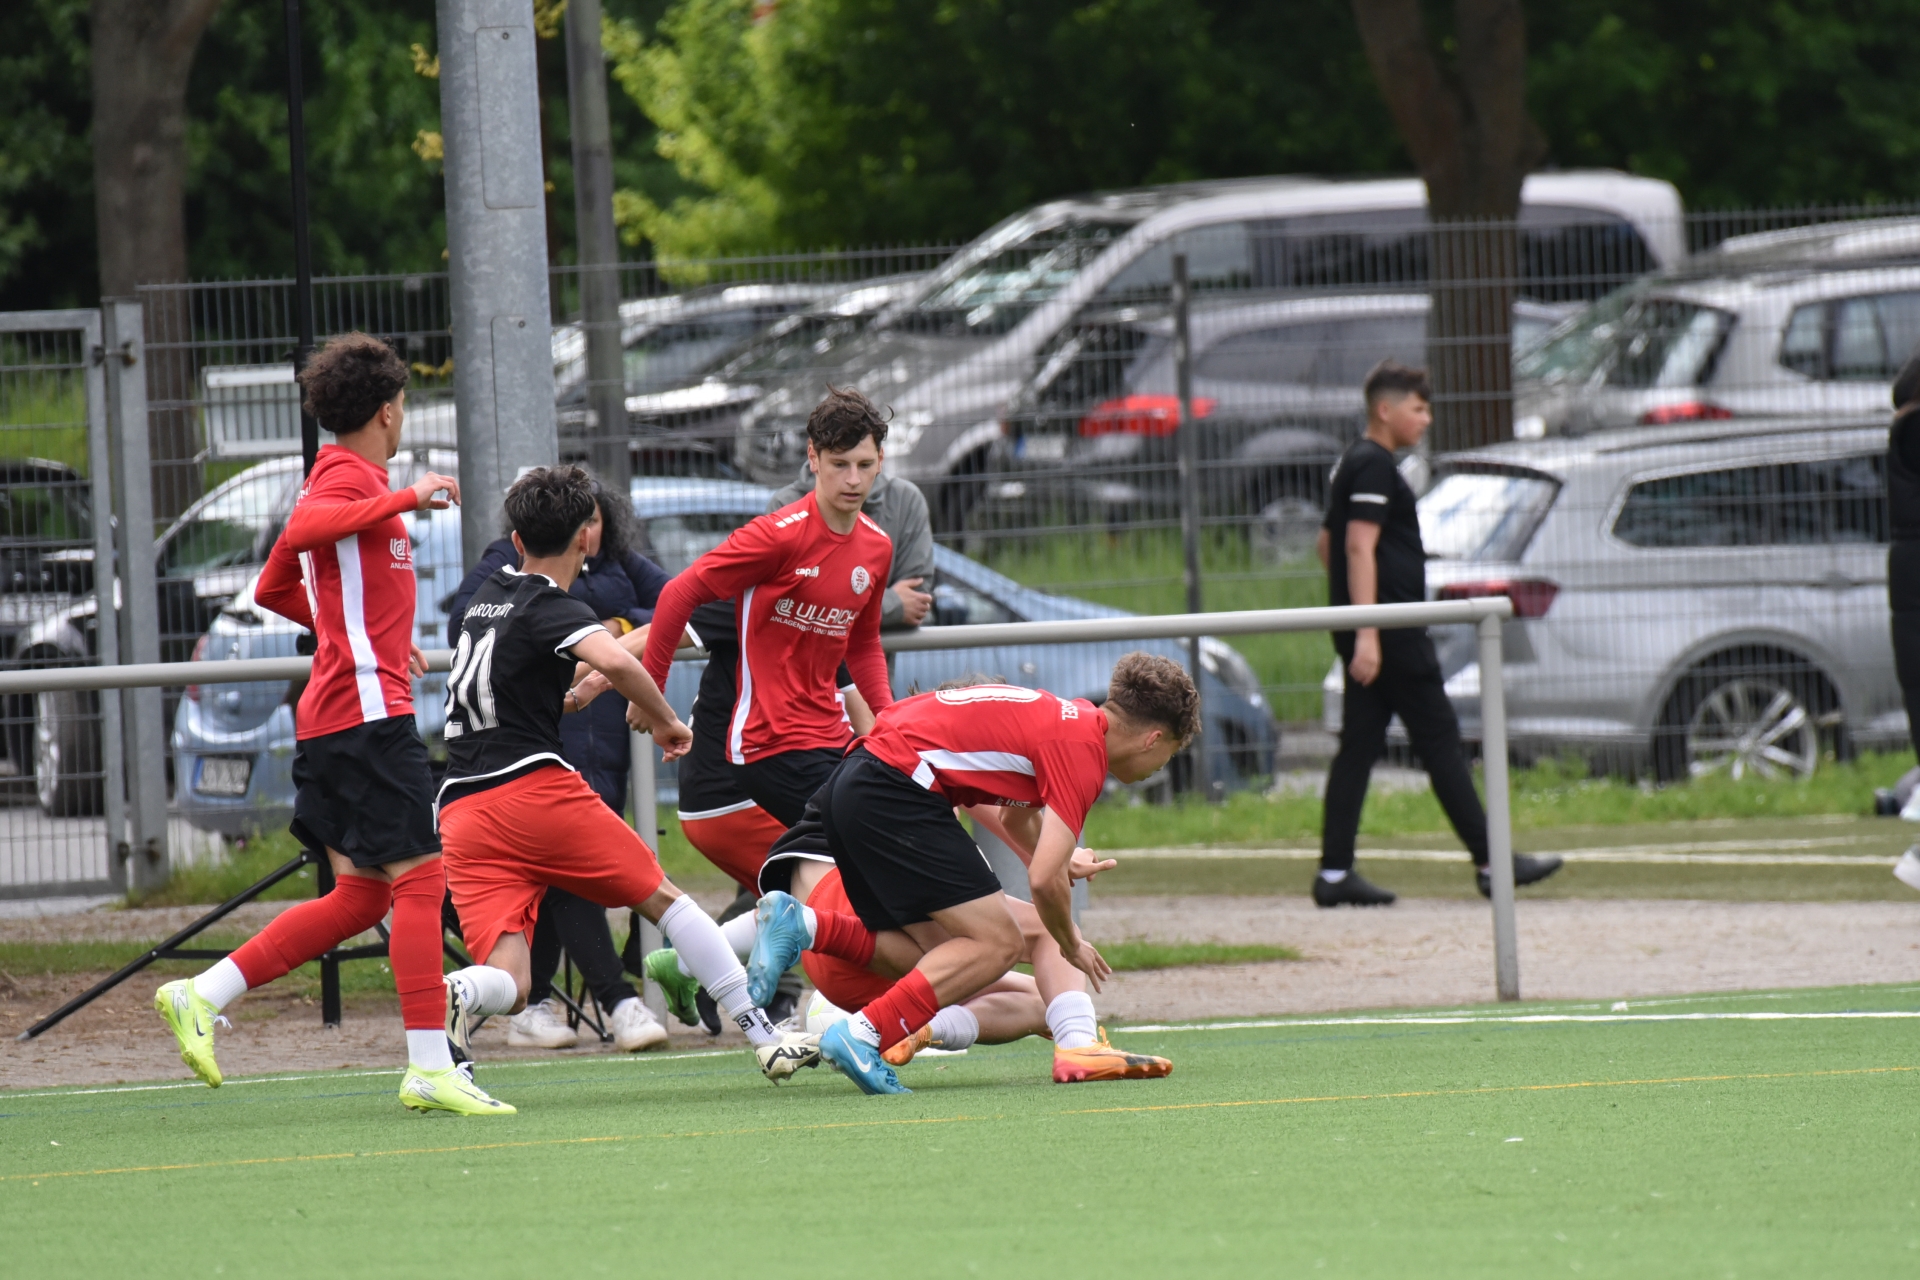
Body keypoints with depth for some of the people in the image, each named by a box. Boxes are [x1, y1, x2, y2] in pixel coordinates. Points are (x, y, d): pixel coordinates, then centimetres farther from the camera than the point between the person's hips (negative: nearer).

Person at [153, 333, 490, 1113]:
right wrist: (405, 499, -28)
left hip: (332, 721, 10)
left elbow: (274, 589, 31)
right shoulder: (350, 477, -7)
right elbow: (301, 530, -30)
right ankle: (429, 1069, -14)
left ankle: (201, 997, 8)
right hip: (368, 709, -10)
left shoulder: (344, 481, 22)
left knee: (361, 896, 9)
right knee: (419, 878, -11)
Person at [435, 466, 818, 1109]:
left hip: (461, 813, 5)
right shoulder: (553, 608, -4)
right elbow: (618, 662, -24)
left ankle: (458, 993, -39)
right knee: (663, 898, 13)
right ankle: (765, 1037, 14)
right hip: (534, 786, -5)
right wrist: (666, 720, -8)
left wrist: (577, 687, 29)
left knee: (507, 984, -3)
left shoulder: (488, 596, 20)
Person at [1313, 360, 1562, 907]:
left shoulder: (1352, 465, 19)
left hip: (1373, 631, 10)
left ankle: (1334, 873, 1)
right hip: (1390, 631, -10)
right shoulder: (1374, 466, -12)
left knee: (1359, 747, 5)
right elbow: (1360, 547, -20)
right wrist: (1367, 632, -25)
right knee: (1439, 739, -5)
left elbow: (1328, 544, 28)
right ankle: (1491, 861, -2)